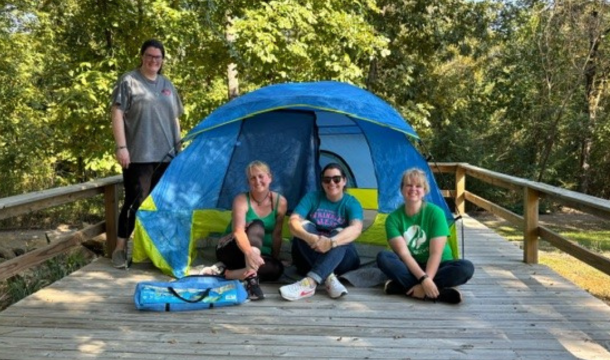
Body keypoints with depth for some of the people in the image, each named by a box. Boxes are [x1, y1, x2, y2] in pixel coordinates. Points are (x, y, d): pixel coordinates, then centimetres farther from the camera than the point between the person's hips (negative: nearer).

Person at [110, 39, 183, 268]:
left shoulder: (167, 85, 19)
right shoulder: (129, 81, 0)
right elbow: (117, 114, -7)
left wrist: (178, 148, 18)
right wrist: (121, 147, -15)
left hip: (166, 155, 6)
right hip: (138, 155, -6)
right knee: (135, 201, -7)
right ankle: (120, 249, 4)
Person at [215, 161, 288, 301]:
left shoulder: (280, 202, -7)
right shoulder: (241, 200, -17)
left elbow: (277, 235, -4)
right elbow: (238, 231, -33)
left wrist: (275, 258, -6)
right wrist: (250, 253, -50)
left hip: (257, 254, 4)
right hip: (230, 251, -4)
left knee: (277, 268, -28)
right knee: (256, 226, -32)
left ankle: (229, 273, -26)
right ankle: (251, 278, -46)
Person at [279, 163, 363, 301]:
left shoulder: (351, 203, -3)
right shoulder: (312, 197, 0)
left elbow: (356, 229, -24)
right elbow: (293, 222, -16)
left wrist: (331, 242, -43)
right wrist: (310, 237, -39)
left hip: (342, 259, -1)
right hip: (308, 256, 1)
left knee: (339, 233, -30)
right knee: (304, 225, -24)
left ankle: (309, 282, -49)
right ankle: (329, 278, -39)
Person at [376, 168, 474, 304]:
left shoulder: (435, 213, -11)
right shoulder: (393, 218, -8)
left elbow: (436, 253, -18)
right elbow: (403, 253, -19)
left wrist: (426, 280, -32)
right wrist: (423, 278, -34)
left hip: (435, 267, 0)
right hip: (410, 268, 1)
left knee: (466, 267, -29)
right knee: (383, 257, -28)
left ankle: (402, 287, -33)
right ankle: (440, 292, -35)